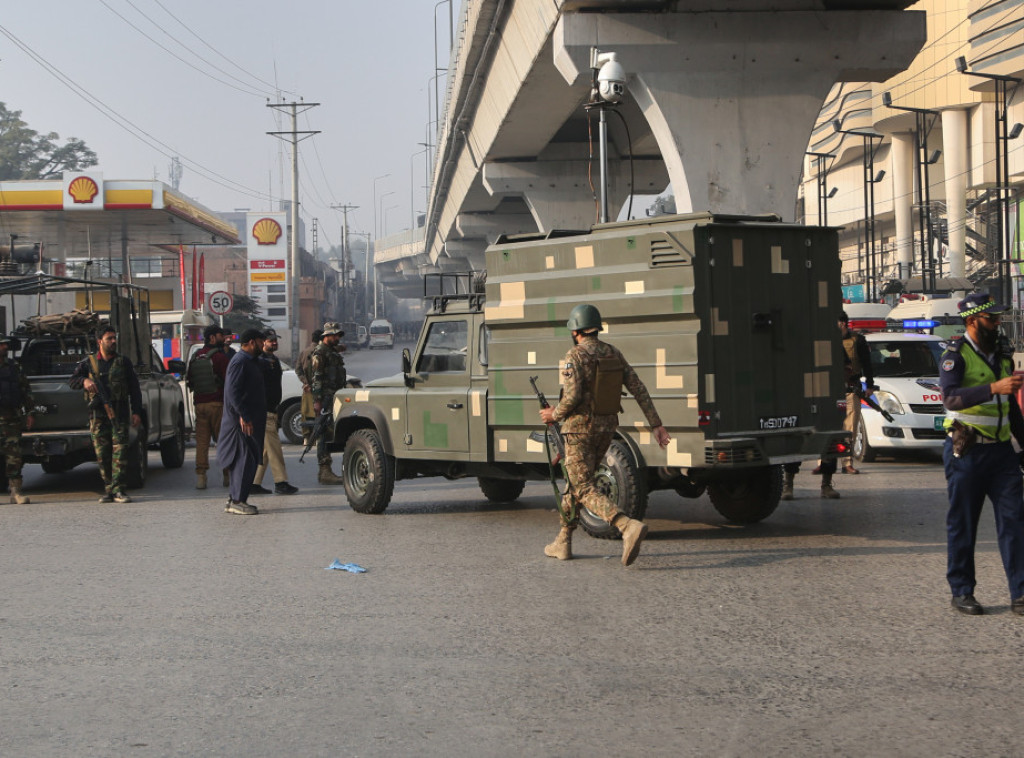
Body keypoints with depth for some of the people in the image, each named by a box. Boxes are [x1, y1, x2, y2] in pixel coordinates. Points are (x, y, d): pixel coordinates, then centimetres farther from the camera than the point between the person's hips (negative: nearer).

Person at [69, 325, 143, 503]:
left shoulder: (123, 363, 9)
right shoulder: (89, 363, 10)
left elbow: (135, 390, 9)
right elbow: (72, 381, 5)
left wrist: (136, 412, 1)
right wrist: (84, 381, -17)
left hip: (119, 413, -1)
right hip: (98, 414, 1)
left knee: (119, 451, -8)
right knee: (102, 454, 1)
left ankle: (118, 490, -10)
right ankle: (108, 490, 8)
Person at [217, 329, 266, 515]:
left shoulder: (249, 361, 19)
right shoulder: (239, 362, -13)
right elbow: (233, 391, -22)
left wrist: (259, 420, 24)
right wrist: (244, 416, -25)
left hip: (251, 420, 10)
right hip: (243, 421, -10)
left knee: (244, 460, 12)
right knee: (245, 459, -10)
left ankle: (235, 499, 16)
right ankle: (237, 501, -9)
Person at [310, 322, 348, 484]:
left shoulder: (334, 352, 20)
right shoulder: (319, 353, -9)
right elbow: (316, 378, -15)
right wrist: (317, 401, -20)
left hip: (335, 397, 9)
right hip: (325, 397, -9)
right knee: (325, 435, -11)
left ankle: (324, 471, 15)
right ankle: (325, 472, -12)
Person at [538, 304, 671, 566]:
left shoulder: (574, 357, -14)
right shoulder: (614, 354, 6)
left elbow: (572, 397, -24)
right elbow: (639, 389, 1)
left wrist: (554, 415, -4)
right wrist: (656, 425, 1)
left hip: (580, 430, -7)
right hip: (606, 430, 7)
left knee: (584, 490, -8)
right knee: (576, 482, 21)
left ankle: (629, 527, -30)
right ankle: (563, 542, 26)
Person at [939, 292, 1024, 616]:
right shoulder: (956, 354, -7)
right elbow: (950, 397, -25)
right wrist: (994, 388, -34)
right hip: (966, 452, -5)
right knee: (962, 524, 3)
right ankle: (961, 592, 14)